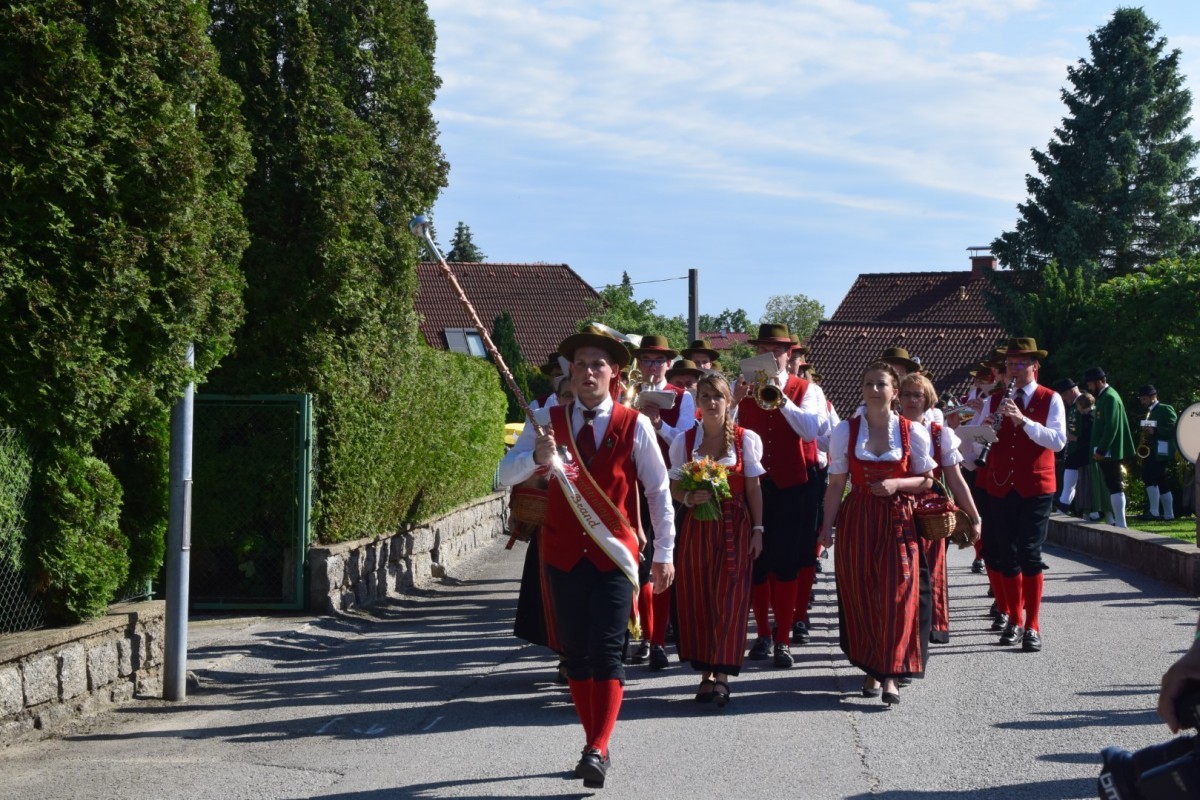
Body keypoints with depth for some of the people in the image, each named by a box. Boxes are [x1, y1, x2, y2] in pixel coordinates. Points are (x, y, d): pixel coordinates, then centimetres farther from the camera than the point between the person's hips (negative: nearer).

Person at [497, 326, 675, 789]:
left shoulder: (635, 426, -4)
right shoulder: (548, 420, 1)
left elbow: (658, 491, 3)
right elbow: (506, 475, -6)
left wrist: (664, 553, 4)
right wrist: (536, 457, -27)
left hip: (614, 556, -3)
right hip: (563, 554, 3)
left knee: (607, 652, -11)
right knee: (575, 652, 9)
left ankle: (598, 751, -13)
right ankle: (593, 744, 20)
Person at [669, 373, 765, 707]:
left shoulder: (746, 439, 1)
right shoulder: (684, 441, 4)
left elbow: (753, 488, 3)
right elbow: (674, 488, 7)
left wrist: (757, 529, -2)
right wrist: (689, 498, -15)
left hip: (734, 527, -2)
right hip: (696, 528, 2)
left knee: (729, 600, -6)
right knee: (696, 600, 1)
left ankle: (722, 675, -6)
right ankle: (706, 673, 9)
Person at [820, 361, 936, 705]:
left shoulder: (913, 432, 1)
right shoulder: (846, 431, 3)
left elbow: (927, 480, 5)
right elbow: (836, 484, 4)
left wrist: (897, 484, -13)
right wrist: (827, 526, -2)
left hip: (898, 521, -1)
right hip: (857, 522, 1)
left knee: (897, 594, -9)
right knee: (860, 596, 2)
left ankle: (891, 676, -6)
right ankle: (871, 670, 15)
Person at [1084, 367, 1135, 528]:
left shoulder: (1109, 397, -14)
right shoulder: (1104, 396, 17)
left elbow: (1111, 427, -22)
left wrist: (1101, 450, -21)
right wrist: (1100, 449, 16)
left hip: (1109, 452, -10)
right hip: (1107, 451, 10)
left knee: (1114, 486, -9)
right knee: (1112, 486, 12)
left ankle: (1120, 524, -10)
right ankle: (1112, 521, 17)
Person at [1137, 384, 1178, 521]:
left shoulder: (1166, 409, -5)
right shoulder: (1149, 412, 21)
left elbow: (1173, 429, -15)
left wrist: (1155, 431, -22)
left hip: (1161, 452, -9)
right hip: (1152, 452, 9)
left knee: (1149, 477, -17)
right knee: (1160, 482, 8)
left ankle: (1153, 511, -17)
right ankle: (1168, 514, 11)